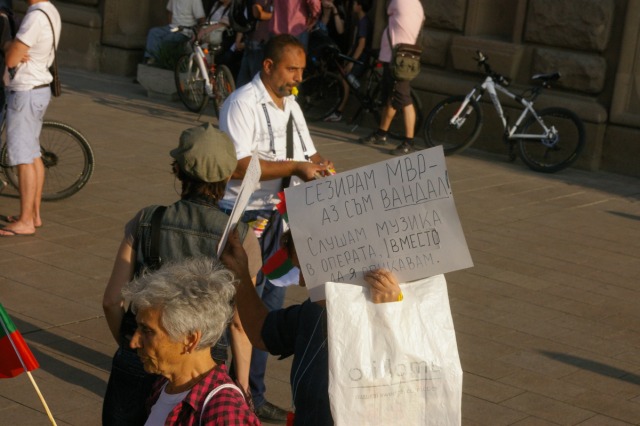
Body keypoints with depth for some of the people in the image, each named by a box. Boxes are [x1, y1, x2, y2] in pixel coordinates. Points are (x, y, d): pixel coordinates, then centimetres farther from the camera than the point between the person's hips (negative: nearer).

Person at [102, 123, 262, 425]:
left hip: (135, 366, 1)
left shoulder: (145, 222, -6)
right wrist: (241, 386, 5)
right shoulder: (240, 241, -10)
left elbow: (112, 300, -2)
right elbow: (240, 324, -7)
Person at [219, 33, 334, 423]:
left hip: (278, 217, 9)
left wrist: (319, 167, -5)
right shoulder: (243, 103, -14)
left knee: (270, 305, 15)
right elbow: (237, 165, -25)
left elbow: (308, 154, 19)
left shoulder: (291, 106, 13)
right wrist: (295, 167, -27)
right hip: (245, 219, -9)